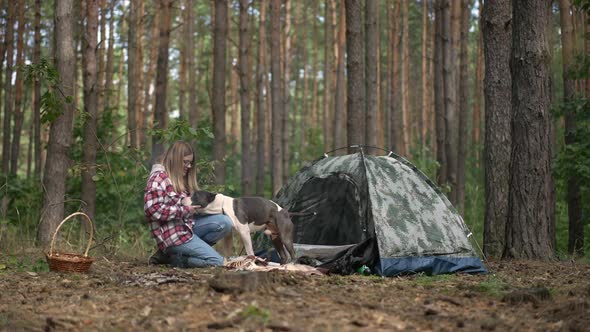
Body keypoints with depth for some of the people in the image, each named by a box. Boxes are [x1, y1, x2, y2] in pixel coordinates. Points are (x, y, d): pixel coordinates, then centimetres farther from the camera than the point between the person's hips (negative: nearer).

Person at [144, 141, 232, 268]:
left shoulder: (180, 179, 17)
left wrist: (194, 203, -1)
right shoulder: (158, 178, -12)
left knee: (224, 222, -10)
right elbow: (153, 210, -21)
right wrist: (184, 210, -18)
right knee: (217, 261, -13)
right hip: (173, 234, -9)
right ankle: (171, 256, -3)